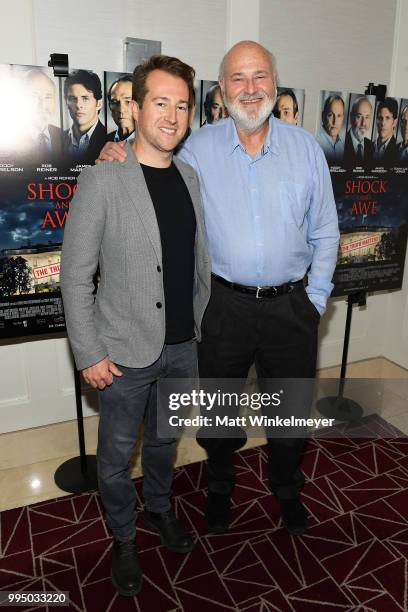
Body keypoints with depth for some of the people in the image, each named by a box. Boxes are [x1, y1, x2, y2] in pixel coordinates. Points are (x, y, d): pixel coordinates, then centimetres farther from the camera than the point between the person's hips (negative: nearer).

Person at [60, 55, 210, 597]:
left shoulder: (190, 178, 4)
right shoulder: (101, 182, -12)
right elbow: (75, 277, -11)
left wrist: (204, 326, 12)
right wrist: (89, 354, -12)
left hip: (183, 347, 5)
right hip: (126, 352, -4)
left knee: (164, 439, 24)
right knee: (117, 454, 13)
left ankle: (159, 509, 49)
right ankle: (124, 539, 39)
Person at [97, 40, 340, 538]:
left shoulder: (306, 147, 1)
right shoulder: (199, 148, -1)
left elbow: (324, 234, 4)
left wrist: (315, 299, 0)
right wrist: (119, 164, -10)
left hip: (290, 305, 1)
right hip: (225, 304, 0)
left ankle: (287, 490, 46)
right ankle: (219, 488, 45)